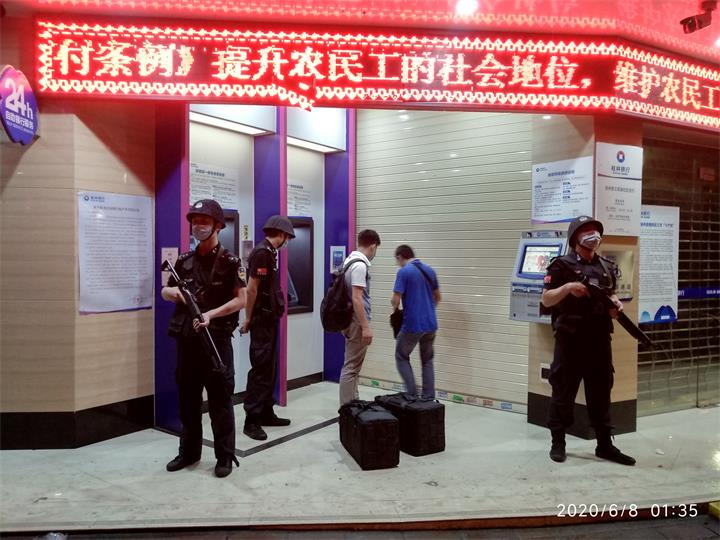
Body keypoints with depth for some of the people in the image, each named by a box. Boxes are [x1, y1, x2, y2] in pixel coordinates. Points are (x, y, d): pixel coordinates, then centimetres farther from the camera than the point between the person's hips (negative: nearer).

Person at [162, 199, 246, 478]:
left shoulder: (229, 261, -5)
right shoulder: (184, 261, 10)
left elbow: (241, 300, -9)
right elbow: (165, 292, 20)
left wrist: (211, 314, -19)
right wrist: (173, 292, -4)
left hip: (217, 340, -5)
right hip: (187, 340, 5)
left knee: (220, 400, 1)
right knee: (188, 399, 14)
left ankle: (225, 456, 12)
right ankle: (189, 451, 28)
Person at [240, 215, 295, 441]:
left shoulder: (269, 252, 13)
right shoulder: (262, 253, -16)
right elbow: (252, 289, -18)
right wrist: (249, 319, -13)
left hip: (269, 318, 10)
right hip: (262, 319, -10)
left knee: (269, 368, 14)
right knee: (260, 369, -6)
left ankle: (266, 413, 22)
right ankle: (251, 420, 1)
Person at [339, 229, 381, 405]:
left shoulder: (350, 260, 12)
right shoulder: (360, 265, -19)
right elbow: (357, 298, -25)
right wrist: (366, 326, -23)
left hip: (350, 320, 10)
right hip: (357, 322, -10)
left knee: (353, 366, 17)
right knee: (351, 367, -4)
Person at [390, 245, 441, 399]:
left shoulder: (404, 272, -12)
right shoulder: (430, 270, 9)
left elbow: (395, 300, -14)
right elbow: (437, 297, 18)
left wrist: (395, 308, 8)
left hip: (412, 324, -6)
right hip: (431, 324, 6)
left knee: (401, 357, 12)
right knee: (427, 361, 16)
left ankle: (412, 395, 5)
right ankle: (429, 399, 15)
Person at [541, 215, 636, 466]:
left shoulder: (607, 267, 12)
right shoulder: (562, 265, -5)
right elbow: (546, 300, -6)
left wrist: (616, 304, 2)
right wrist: (566, 287, -22)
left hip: (599, 339, 5)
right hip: (570, 339, -5)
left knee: (601, 392, 11)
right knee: (563, 392, 2)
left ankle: (604, 444, 21)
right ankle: (558, 443, 14)